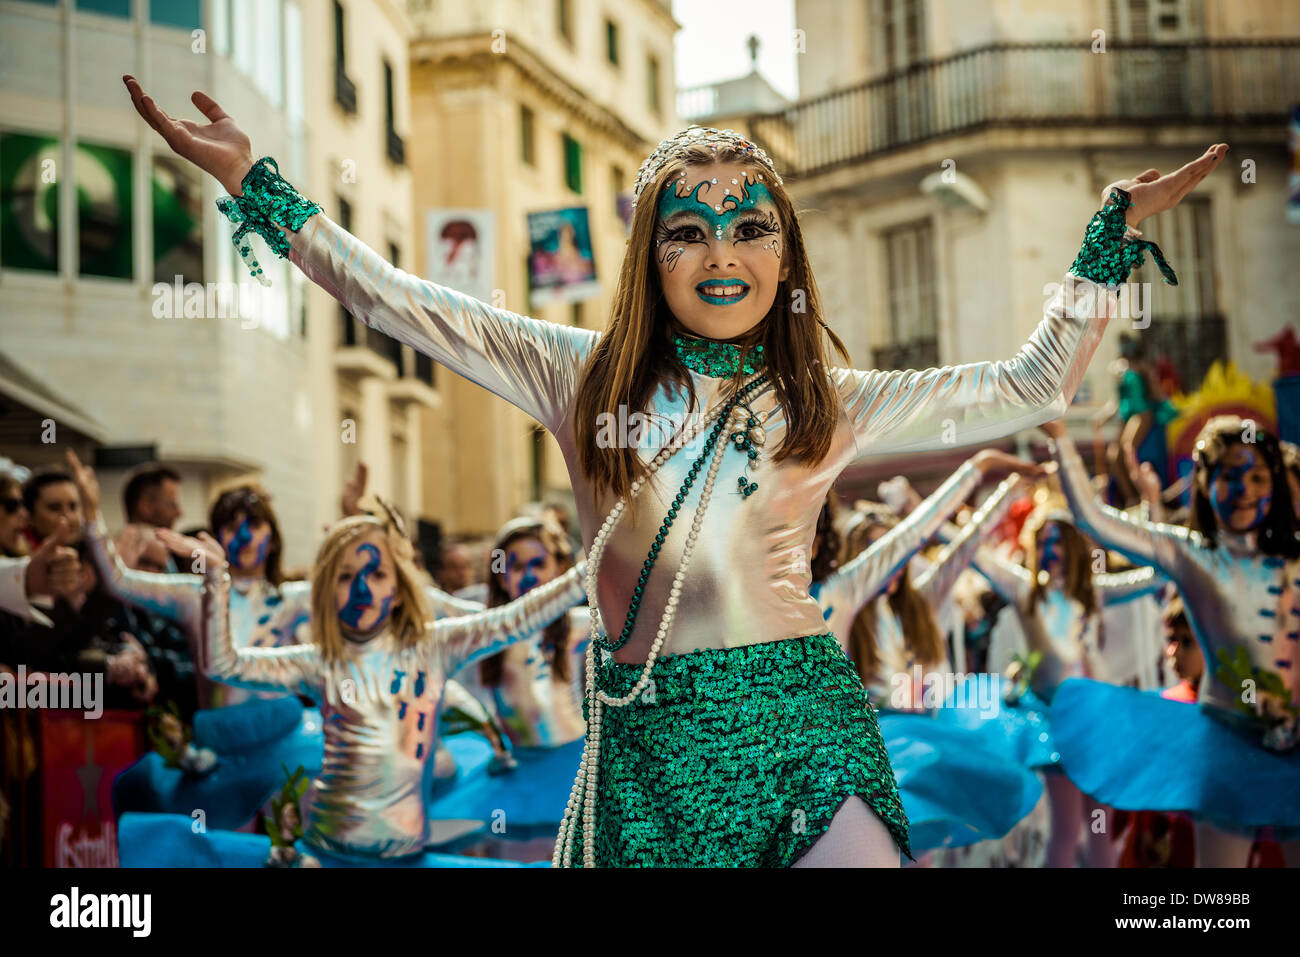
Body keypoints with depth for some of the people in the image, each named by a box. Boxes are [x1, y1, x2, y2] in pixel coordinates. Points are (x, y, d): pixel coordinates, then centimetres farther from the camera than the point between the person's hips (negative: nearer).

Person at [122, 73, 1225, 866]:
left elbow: (1036, 385, 11)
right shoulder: (586, 378, 8)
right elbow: (400, 301, 8)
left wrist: (1112, 234, 6)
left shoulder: (830, 405, 9)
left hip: (800, 724, 0)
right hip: (646, 736, 0)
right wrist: (257, 185, 6)